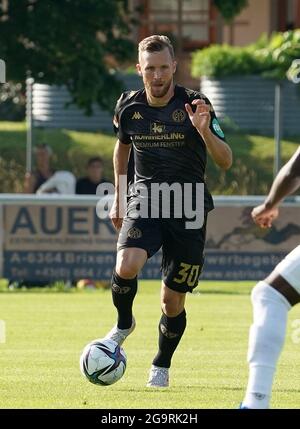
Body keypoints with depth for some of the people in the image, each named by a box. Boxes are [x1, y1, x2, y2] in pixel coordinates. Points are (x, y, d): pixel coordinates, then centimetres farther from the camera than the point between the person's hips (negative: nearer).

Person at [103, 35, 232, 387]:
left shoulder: (194, 105, -10)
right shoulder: (129, 106, 0)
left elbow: (225, 162, -13)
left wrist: (204, 130, -32)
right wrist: (118, 198, 23)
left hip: (189, 208, -1)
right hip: (144, 199, 1)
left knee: (172, 301, 1)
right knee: (126, 267, -27)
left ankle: (161, 366, 26)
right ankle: (124, 324, 3)